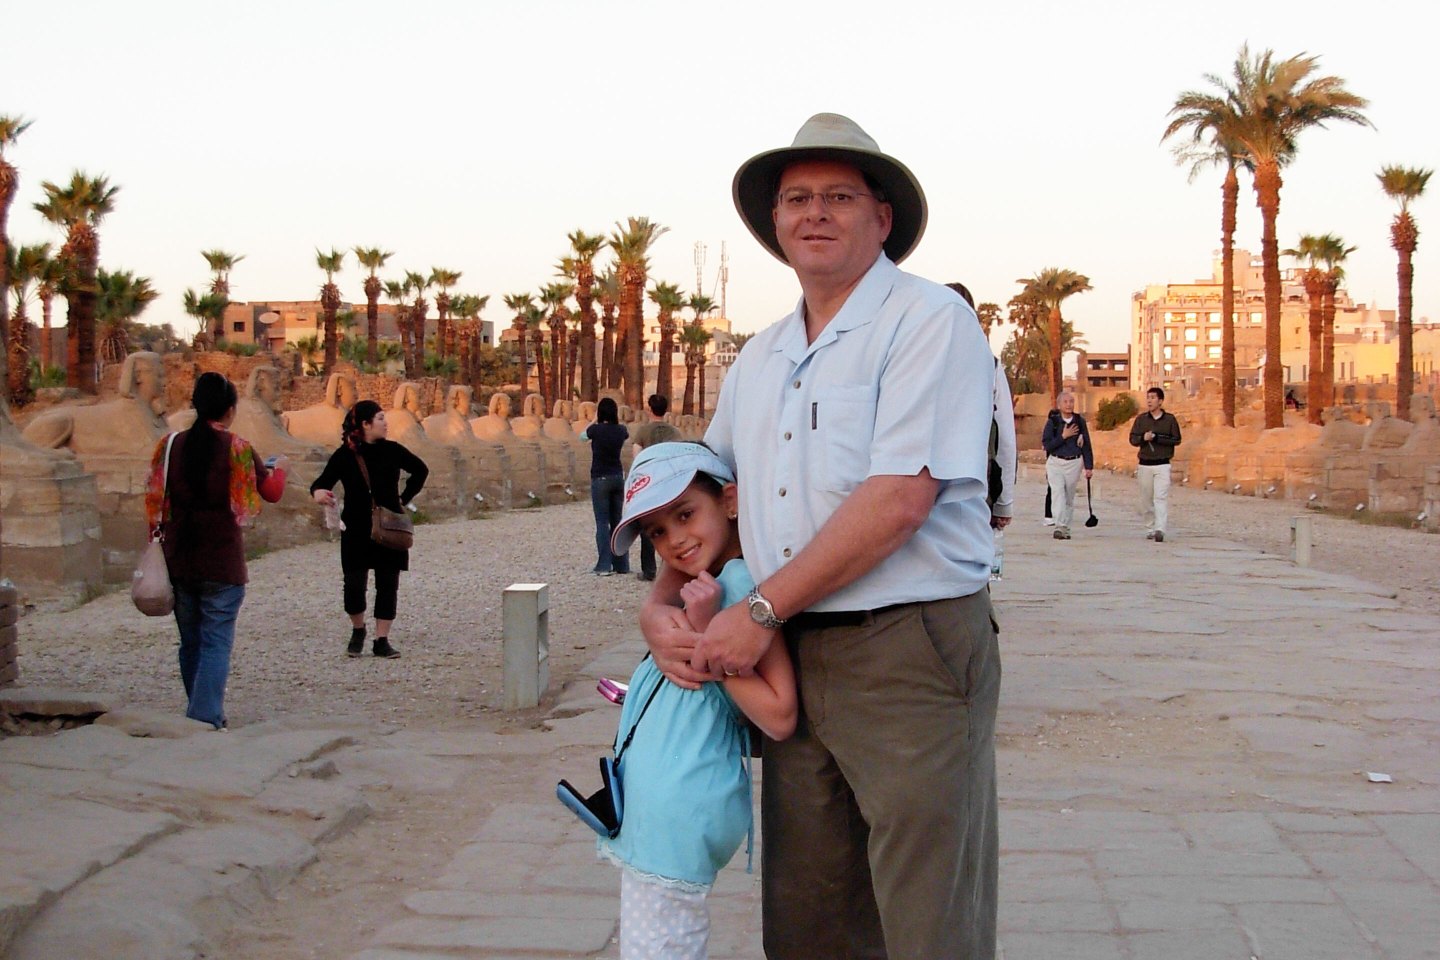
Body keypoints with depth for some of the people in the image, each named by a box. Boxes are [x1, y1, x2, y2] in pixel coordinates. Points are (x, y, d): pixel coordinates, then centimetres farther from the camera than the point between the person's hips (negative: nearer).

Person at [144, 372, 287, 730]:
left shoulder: (172, 445, 1)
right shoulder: (238, 449, -8)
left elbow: (156, 502, 4)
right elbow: (272, 492, 4)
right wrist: (280, 467, 24)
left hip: (179, 560, 4)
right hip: (223, 562, -4)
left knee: (190, 642, 16)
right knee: (216, 643, -1)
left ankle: (199, 714, 26)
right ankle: (207, 718, -10)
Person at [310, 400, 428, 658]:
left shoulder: (392, 450, 2)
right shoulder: (345, 455, -5)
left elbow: (420, 470, 17)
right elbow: (323, 481, -11)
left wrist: (404, 499, 10)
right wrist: (318, 492, -34)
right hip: (356, 530, -2)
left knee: (388, 586, 1)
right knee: (354, 585, -5)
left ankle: (382, 641, 8)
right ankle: (357, 631, 21)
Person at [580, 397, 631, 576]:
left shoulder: (596, 430, -11)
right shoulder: (620, 430, 0)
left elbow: (582, 436, 12)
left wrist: (594, 420, 21)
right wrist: (616, 420, 21)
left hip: (600, 479, -4)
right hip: (618, 477, 4)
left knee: (602, 523, -3)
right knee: (617, 521, 11)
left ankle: (604, 566, -8)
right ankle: (621, 564, 13)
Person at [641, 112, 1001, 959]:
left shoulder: (928, 321, -8)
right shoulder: (761, 359, 16)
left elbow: (899, 500, -18)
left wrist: (761, 611, -15)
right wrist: (662, 602, 4)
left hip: (914, 651, -7)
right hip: (791, 659, 7)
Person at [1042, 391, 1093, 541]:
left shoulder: (1080, 421, 4)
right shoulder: (1052, 421, -1)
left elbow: (1086, 445, 7)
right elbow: (1046, 444, -7)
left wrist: (1089, 466, 4)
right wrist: (1063, 436, -14)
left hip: (1074, 463, 2)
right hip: (1055, 462, -2)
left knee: (1069, 497, 7)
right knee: (1058, 494, -15)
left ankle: (1065, 527, 15)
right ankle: (1060, 527, -22)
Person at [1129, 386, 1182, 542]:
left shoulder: (1170, 419, 2)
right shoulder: (1141, 419, 9)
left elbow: (1177, 440, -1)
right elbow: (1133, 439, 6)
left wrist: (1157, 438, -12)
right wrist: (1143, 438, -15)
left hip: (1162, 465, -3)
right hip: (1144, 465, 3)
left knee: (1161, 497, -15)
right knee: (1146, 499, 6)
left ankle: (1160, 530, -24)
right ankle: (1150, 529, 17)